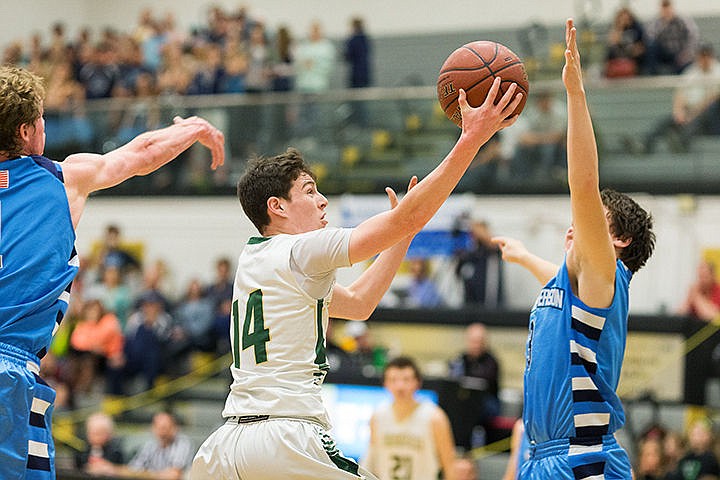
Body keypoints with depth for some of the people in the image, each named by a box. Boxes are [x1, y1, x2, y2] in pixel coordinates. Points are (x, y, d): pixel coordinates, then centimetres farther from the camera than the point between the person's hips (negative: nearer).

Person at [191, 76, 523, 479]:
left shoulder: (253, 261, 21)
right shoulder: (300, 251, -3)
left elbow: (358, 303, 29)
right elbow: (409, 217, -9)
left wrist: (405, 233, 30)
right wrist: (472, 138, -7)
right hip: (287, 439, -8)